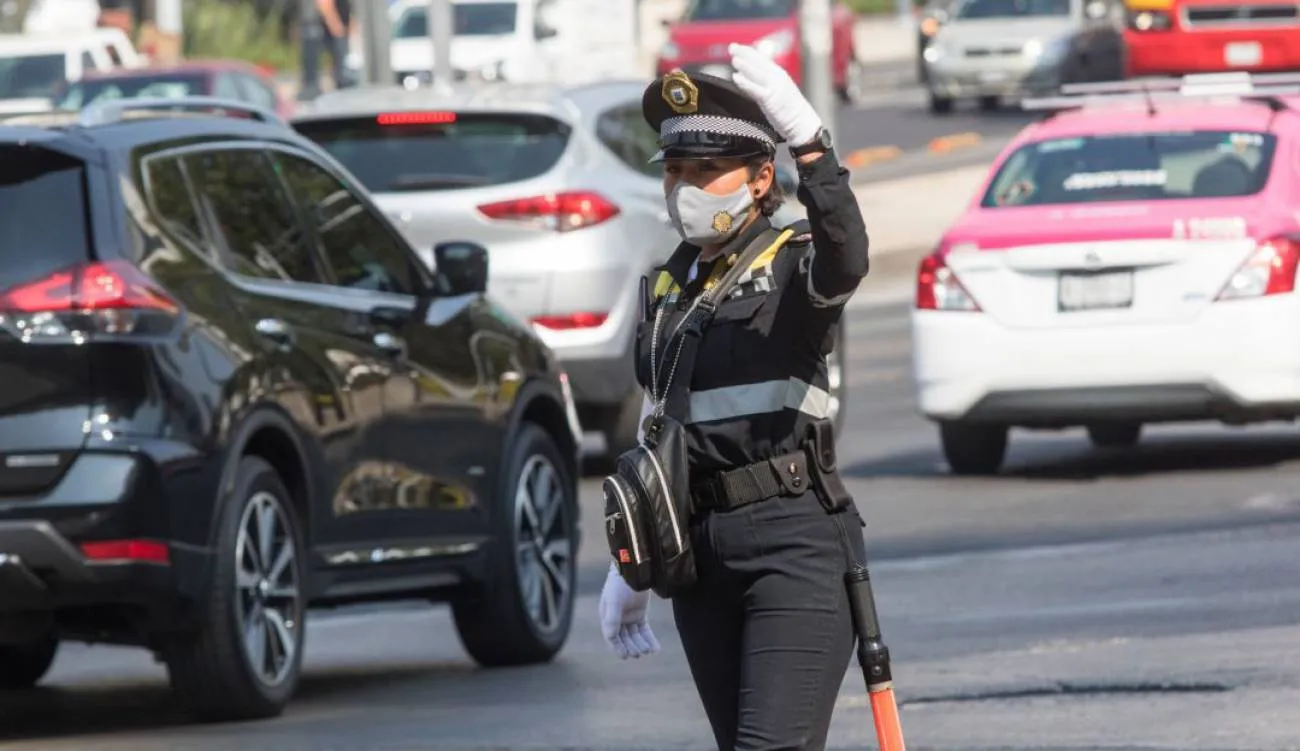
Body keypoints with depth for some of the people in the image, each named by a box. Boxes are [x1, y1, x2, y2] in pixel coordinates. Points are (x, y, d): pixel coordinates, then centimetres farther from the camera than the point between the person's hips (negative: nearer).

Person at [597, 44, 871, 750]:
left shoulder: (794, 267, -4)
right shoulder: (667, 287, 15)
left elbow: (847, 256, -30)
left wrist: (807, 139, -43)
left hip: (795, 540, -7)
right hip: (701, 554, 7)